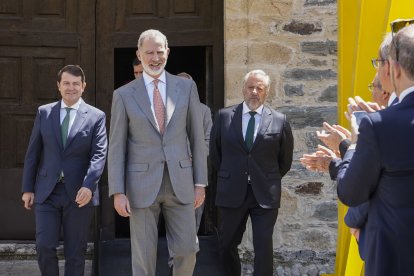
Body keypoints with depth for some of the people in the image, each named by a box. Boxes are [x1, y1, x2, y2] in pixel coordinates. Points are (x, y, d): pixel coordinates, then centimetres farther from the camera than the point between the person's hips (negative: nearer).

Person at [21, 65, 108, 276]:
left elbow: (99, 154, -7)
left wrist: (88, 186, -22)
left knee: (75, 252, 6)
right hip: (46, 191, 2)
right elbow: (33, 153, 9)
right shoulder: (44, 112, 8)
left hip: (79, 193, -1)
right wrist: (27, 188, 5)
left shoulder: (96, 116, 1)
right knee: (44, 246, -3)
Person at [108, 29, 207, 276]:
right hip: (142, 185, -1)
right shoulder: (124, 95, 2)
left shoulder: (187, 87, 5)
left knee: (187, 250, 3)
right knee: (143, 256, 3)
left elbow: (197, 137, 7)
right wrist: (118, 192, -6)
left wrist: (200, 182, 3)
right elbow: (117, 147, 1)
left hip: (180, 182, 1)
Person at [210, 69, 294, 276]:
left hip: (265, 194, -1)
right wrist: (228, 176, 12)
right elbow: (214, 152, 12)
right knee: (226, 245, 12)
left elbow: (285, 160, 9)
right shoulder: (224, 116, 1)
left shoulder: (280, 121, -1)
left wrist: (270, 180, 9)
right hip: (232, 192, 2)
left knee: (264, 249, -1)